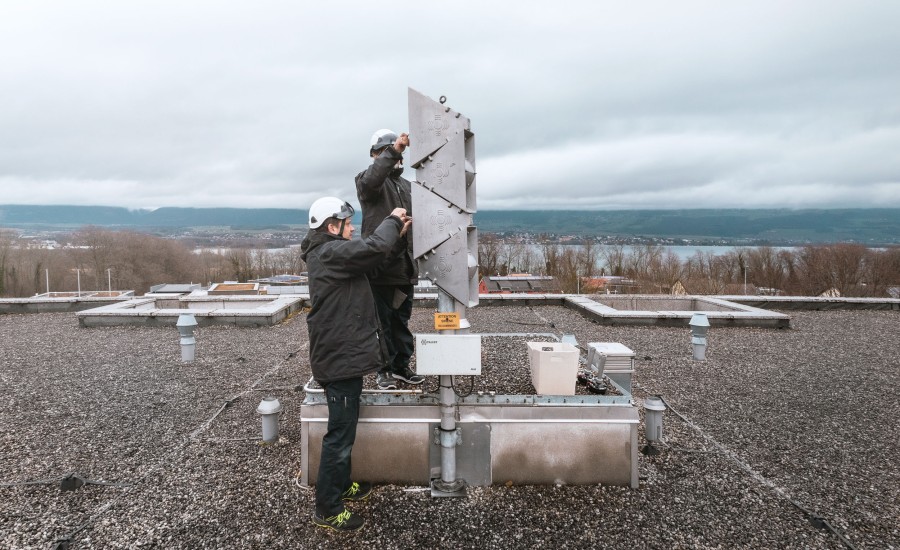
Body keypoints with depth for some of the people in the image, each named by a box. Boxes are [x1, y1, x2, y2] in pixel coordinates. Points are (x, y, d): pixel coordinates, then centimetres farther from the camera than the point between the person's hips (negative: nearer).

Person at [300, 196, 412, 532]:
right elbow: (375, 248, -30)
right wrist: (392, 220, -12)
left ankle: (341, 486, 39)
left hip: (343, 354, 11)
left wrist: (397, 232, 8)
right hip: (340, 358, -11)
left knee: (344, 429, 23)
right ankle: (326, 510, 11)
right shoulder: (331, 252, -20)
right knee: (340, 434, -1)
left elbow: (368, 255, 19)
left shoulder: (328, 252, 13)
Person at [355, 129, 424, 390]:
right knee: (382, 321, 2)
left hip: (405, 267, 6)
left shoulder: (406, 185, 19)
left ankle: (401, 366, 26)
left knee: (402, 321, 14)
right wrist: (393, 151, -42)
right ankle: (384, 369, 14)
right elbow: (371, 179, -29)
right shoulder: (367, 180, -2)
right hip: (381, 267, -6)